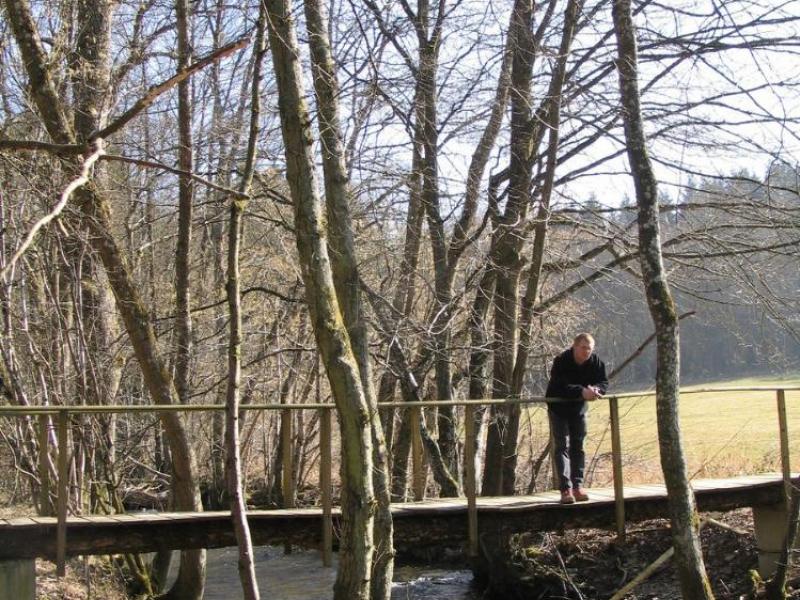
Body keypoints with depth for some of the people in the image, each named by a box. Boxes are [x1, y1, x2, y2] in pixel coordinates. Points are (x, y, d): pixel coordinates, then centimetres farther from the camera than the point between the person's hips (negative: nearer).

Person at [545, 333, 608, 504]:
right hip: (558, 408, -5)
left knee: (578, 446, 8)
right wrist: (582, 391, -48)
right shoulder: (561, 361, -27)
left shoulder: (595, 362, -12)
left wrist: (595, 389, -34)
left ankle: (578, 486, 14)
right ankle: (566, 489, -13)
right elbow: (560, 387, -37)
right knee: (562, 446, -9)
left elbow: (604, 382, -11)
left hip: (579, 408, 5)